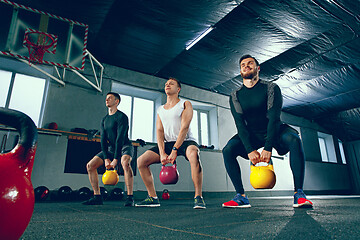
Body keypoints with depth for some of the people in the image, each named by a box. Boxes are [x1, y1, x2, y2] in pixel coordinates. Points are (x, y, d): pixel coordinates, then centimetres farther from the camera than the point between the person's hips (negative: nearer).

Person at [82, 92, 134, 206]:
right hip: (111, 148, 8)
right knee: (90, 165, -2)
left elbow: (120, 138, -22)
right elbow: (103, 140, 1)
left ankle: (130, 197, -32)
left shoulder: (122, 117, -14)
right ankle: (97, 197, 6)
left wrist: (116, 159, -26)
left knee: (125, 163, -38)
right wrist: (106, 158, -12)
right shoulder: (104, 120, 8)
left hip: (125, 147, -7)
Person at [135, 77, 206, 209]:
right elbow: (159, 131, 4)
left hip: (185, 141, -5)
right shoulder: (160, 109, 16)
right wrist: (162, 153, -12)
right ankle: (153, 198, 4)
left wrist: (174, 150, -22)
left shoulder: (185, 104, 2)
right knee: (141, 161, -8)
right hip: (168, 143, 5)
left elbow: (184, 127, -12)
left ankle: (198, 197, -28)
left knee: (193, 154, -40)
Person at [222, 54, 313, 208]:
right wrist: (250, 150, -26)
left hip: (275, 131, -1)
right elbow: (240, 124, -13)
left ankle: (298, 194, -27)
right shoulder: (235, 96, -3)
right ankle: (241, 197, -16)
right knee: (228, 150, -22)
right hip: (252, 135, 2)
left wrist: (268, 148, -30)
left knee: (294, 140, -32)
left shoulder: (271, 88, -10)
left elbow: (273, 118, -20)